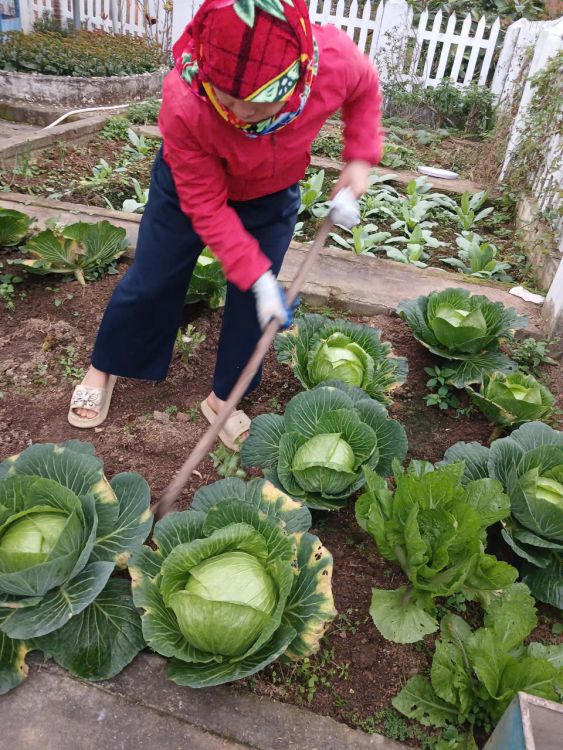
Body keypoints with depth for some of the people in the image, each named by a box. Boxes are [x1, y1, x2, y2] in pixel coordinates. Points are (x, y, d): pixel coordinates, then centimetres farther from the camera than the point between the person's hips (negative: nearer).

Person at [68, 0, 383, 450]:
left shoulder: (334, 59, -35)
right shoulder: (183, 105, -40)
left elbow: (365, 89, -8)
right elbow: (207, 205, -29)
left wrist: (360, 159, -18)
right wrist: (258, 276, -31)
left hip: (272, 194, 2)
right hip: (192, 184, -2)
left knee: (251, 298, 2)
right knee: (151, 281, 7)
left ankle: (223, 398, 24)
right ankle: (103, 369, 33)